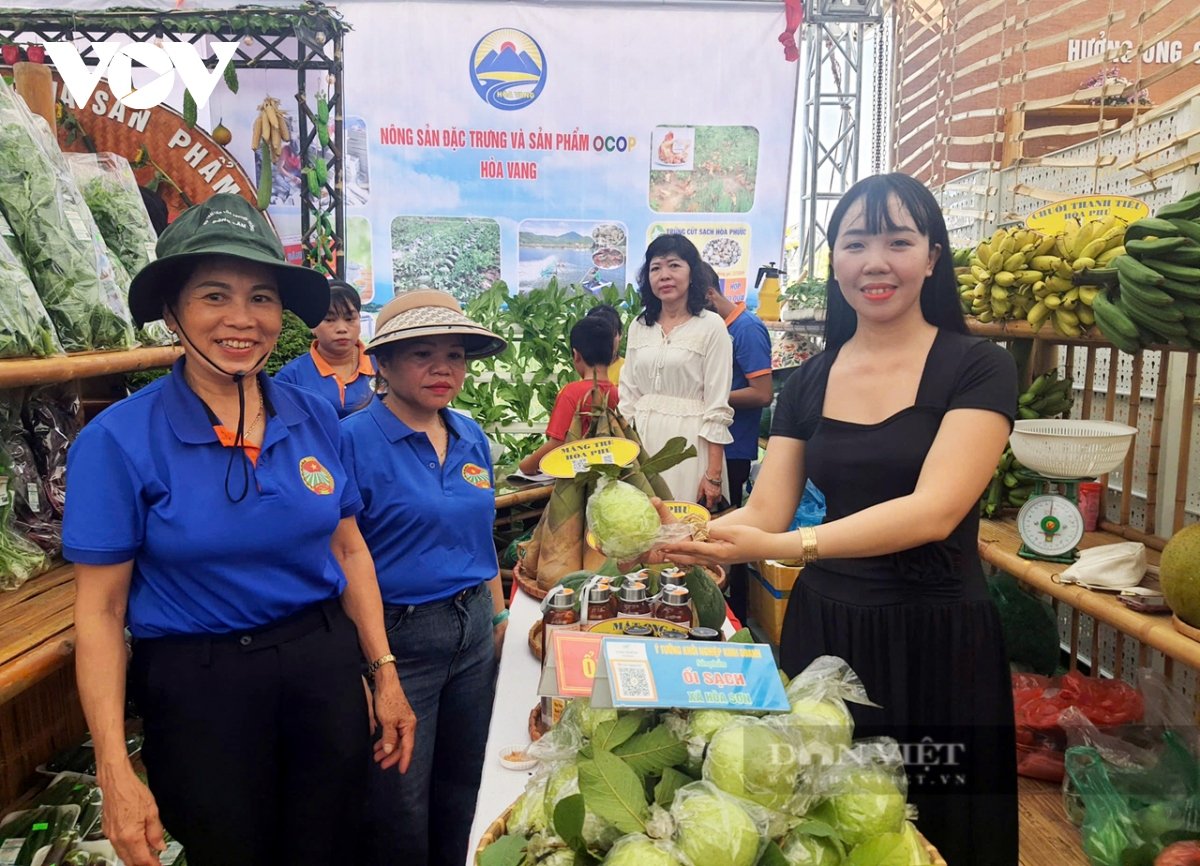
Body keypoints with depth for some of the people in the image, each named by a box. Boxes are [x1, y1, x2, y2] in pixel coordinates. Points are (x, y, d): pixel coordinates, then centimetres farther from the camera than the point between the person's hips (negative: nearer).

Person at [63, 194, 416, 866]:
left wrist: (385, 674, 5)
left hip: (325, 666, 3)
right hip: (198, 686, -3)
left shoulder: (315, 417, -2)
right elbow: (100, 611, -9)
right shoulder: (118, 440, -13)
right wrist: (116, 772, -11)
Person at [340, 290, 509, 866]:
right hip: (399, 638, -6)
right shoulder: (354, 440, -15)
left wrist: (498, 613, 15)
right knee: (401, 809, 11)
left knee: (460, 791, 21)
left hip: (474, 631, 6)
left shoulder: (471, 438, 5)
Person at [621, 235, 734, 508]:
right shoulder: (639, 326, 10)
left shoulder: (711, 325, -5)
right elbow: (628, 395, 13)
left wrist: (714, 475, -12)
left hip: (689, 441, -4)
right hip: (642, 438, 4)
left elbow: (718, 407, -9)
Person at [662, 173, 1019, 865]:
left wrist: (785, 546, -33)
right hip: (823, 627, 4)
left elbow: (935, 510, -21)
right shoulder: (808, 383, 5)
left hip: (937, 635, -3)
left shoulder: (977, 368, -8)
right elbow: (765, 511, -1)